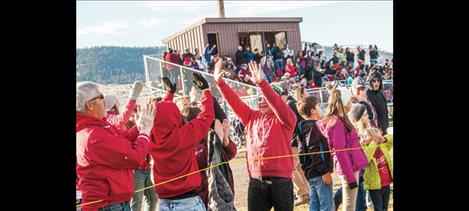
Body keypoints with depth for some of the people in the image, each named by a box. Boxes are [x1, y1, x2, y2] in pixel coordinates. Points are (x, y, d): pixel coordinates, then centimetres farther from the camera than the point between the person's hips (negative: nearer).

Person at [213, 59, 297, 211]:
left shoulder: (285, 119, -2)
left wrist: (261, 83, -33)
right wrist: (219, 82, -4)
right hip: (256, 181, 4)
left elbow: (277, 103, -21)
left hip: (280, 181, -4)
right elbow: (234, 102, 6)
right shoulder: (252, 117, 12)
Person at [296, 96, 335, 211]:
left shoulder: (303, 127, 16)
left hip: (311, 172, 10)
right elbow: (314, 152, -22)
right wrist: (324, 171, -21)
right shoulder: (312, 127, -13)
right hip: (319, 173, -10)